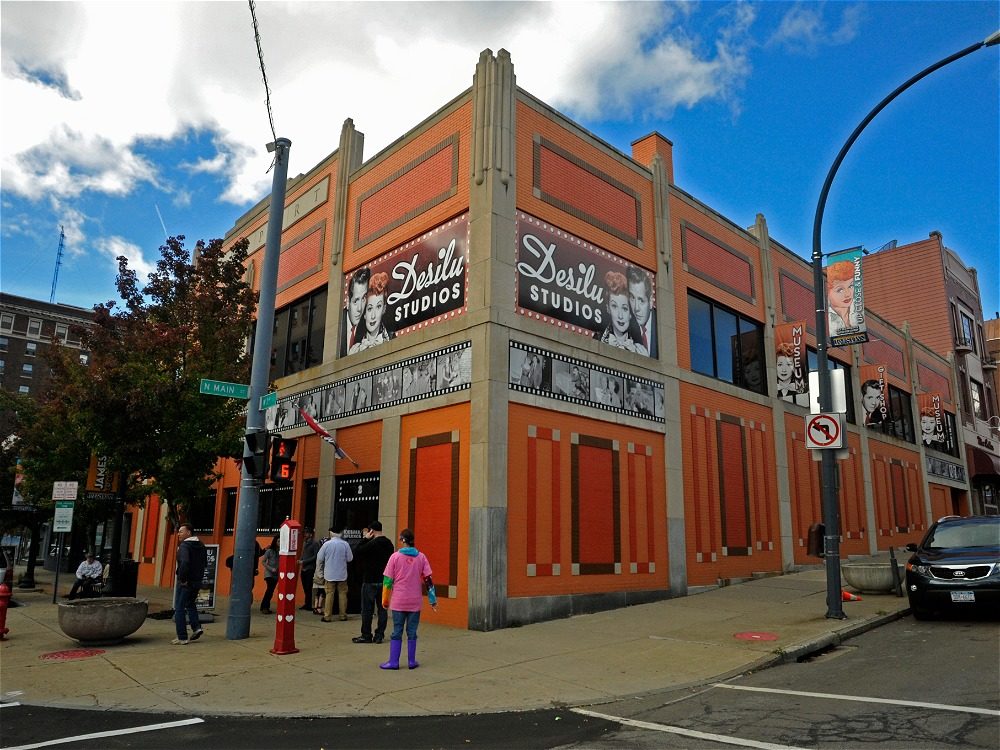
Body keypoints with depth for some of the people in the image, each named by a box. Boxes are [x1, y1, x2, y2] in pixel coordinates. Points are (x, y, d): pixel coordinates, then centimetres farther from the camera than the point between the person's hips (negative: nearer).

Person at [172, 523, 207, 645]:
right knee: (190, 604, 26)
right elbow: (205, 562, 16)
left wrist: (182, 579, -22)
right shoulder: (201, 546, 10)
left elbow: (184, 562, -31)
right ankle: (196, 627, 13)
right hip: (197, 581, 8)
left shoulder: (185, 546, -16)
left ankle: (182, 638, 6)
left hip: (185, 582, -8)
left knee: (180, 609, 3)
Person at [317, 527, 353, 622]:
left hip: (330, 575, -1)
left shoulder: (326, 544, -8)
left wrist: (318, 569, 18)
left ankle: (327, 616, 3)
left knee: (329, 594, 3)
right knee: (342, 594, 9)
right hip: (342, 575, 1)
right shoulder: (345, 544, -8)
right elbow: (350, 558, -2)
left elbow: (319, 558, 0)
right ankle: (343, 615, 13)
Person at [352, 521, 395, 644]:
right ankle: (379, 635, 10)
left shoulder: (372, 544, -17)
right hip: (384, 581, 7)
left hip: (370, 581, -6)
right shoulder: (389, 544, 6)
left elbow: (357, 552, -11)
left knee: (367, 609, 3)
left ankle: (366, 635, 7)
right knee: (382, 609, 8)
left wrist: (365, 538, -6)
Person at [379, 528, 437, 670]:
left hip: (398, 601, -1)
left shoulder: (395, 556, -5)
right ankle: (412, 661, 13)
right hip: (415, 602, 2)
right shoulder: (421, 557, 0)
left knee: (397, 632, 6)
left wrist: (385, 600, 5)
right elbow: (428, 579, -1)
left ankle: (393, 662, 8)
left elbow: (387, 580, -4)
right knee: (412, 632, 9)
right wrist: (433, 600, 4)